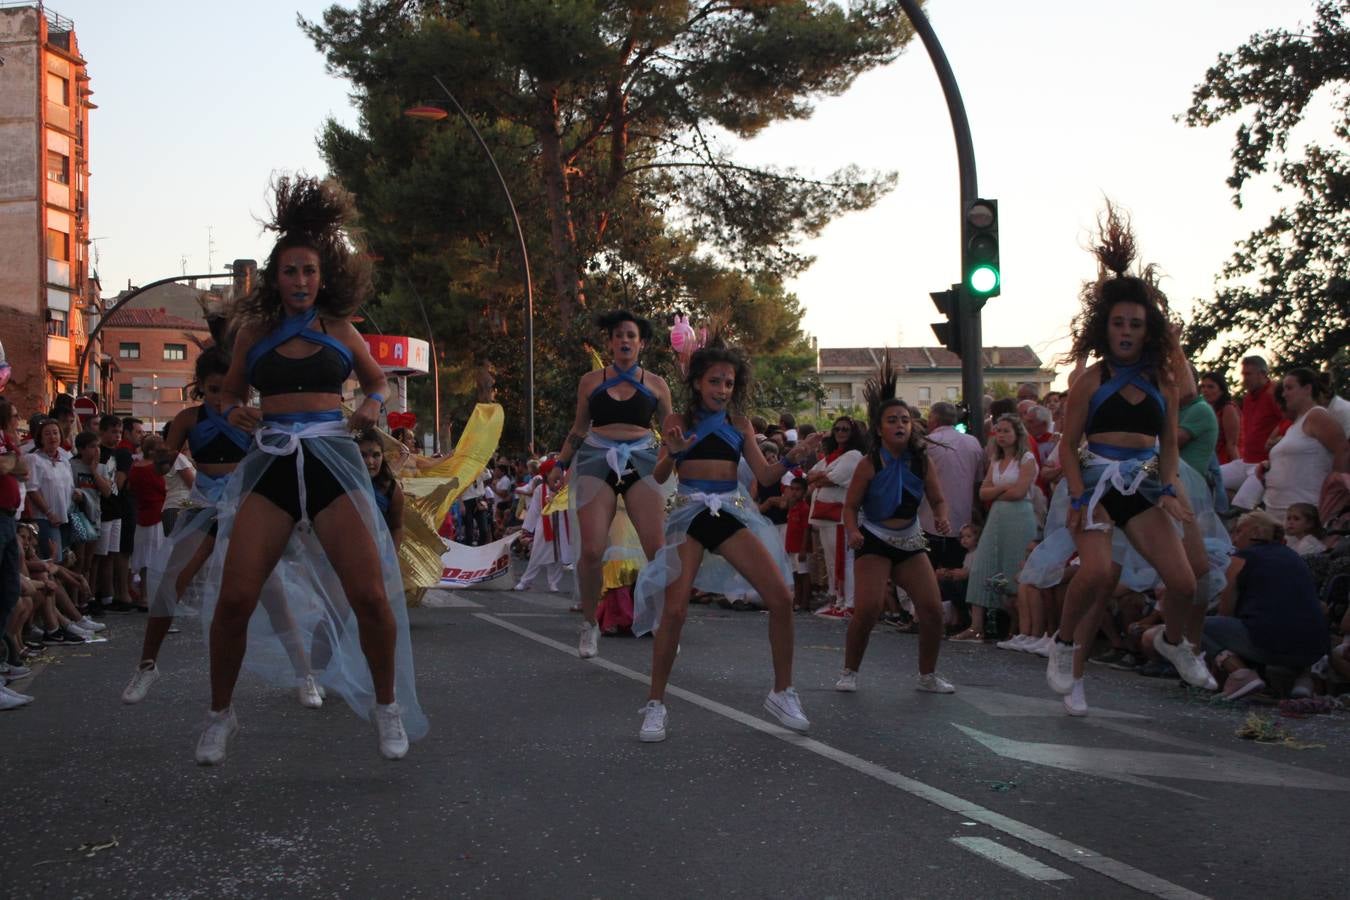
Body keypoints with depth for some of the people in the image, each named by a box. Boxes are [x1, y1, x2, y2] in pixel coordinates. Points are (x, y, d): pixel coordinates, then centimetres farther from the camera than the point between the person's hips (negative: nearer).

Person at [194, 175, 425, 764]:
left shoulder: (339, 329, 10)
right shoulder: (256, 331, 10)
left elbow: (377, 380, 25)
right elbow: (229, 393, 21)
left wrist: (373, 404, 3)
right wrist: (236, 414, -1)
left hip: (333, 461, 0)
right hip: (271, 465, 0)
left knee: (370, 595, -9)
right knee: (234, 597, -10)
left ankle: (388, 708, 13)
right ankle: (220, 716, 12)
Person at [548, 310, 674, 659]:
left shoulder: (655, 384, 12)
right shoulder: (590, 381, 13)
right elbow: (579, 429, 20)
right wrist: (560, 464, 16)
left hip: (641, 461, 0)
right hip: (597, 461, 0)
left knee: (657, 549, -11)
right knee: (592, 550, -12)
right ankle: (589, 624, 8)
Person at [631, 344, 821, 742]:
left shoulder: (740, 423, 12)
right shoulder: (679, 421, 4)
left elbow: (764, 474, 7)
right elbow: (658, 476, -3)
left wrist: (791, 459, -11)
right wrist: (672, 453, -24)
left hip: (731, 513, 3)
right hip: (689, 515, -3)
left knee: (781, 599, -7)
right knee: (674, 609, -14)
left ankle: (782, 693, 9)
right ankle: (655, 705, 1)